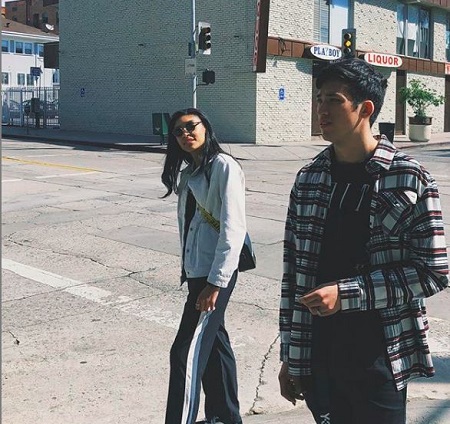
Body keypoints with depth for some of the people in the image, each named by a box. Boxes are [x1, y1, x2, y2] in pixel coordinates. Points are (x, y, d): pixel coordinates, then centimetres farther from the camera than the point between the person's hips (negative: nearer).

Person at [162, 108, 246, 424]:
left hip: (215, 273, -8)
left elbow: (234, 229, -19)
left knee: (187, 352, -8)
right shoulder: (188, 172, 11)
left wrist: (216, 282, -21)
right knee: (213, 342, 18)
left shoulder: (224, 167, -13)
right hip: (197, 271, 8)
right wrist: (188, 270, 13)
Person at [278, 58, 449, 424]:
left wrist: (346, 293, -18)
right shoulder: (308, 180, 4)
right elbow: (293, 272, 7)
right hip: (318, 359, 4)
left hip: (380, 359, -4)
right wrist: (291, 357, 7)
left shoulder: (410, 180, -8)